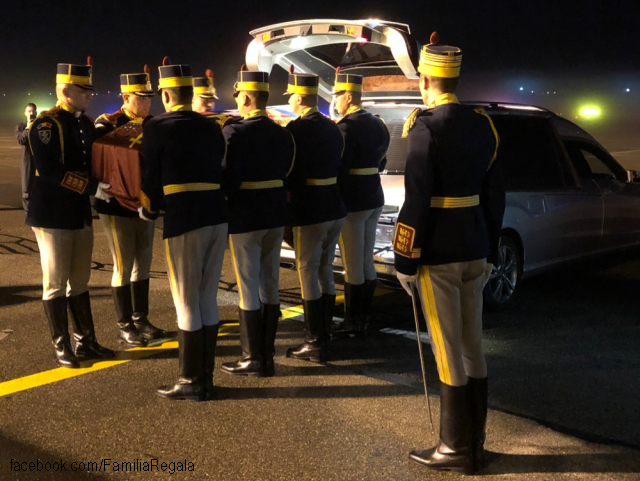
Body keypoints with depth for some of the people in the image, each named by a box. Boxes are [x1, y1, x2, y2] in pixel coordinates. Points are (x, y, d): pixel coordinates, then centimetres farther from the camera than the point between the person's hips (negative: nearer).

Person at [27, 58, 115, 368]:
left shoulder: (86, 123, 9)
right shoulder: (46, 124, -14)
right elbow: (50, 171, -24)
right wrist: (91, 188, -27)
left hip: (81, 214, 7)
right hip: (52, 216, -7)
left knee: (79, 282, 13)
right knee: (56, 283, 3)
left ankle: (85, 342, 22)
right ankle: (62, 348, 12)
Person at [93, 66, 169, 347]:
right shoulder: (107, 124, -9)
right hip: (117, 206, -6)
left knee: (143, 263, 11)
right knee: (124, 266, 0)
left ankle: (141, 320, 23)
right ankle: (125, 326, 11)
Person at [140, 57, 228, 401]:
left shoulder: (156, 127, -5)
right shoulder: (212, 128, 12)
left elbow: (151, 178, -4)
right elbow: (218, 172, 14)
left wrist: (147, 210, 14)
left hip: (183, 221, -6)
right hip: (217, 217, 6)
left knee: (187, 303, 2)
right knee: (208, 299, 13)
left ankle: (192, 382, 10)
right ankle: (206, 378, 19)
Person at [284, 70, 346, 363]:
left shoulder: (297, 128, -13)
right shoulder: (333, 128, 10)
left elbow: (289, 171, -14)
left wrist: (287, 197, -1)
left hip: (309, 211, -8)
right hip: (335, 208, 8)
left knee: (308, 274, -1)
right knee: (325, 272, 15)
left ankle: (315, 345, 3)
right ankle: (323, 336, 23)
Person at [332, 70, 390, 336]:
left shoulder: (346, 127, -16)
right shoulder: (378, 124, 11)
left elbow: (339, 169, -18)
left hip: (352, 202, -9)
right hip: (374, 199, 9)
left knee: (353, 265, -2)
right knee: (367, 261, 13)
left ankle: (352, 321, 5)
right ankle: (362, 317, 21)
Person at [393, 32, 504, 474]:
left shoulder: (426, 127, -14)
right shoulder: (482, 124, 9)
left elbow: (417, 202, -18)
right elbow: (495, 195, 12)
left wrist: (405, 262, -11)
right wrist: (489, 253, 19)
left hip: (438, 256, -7)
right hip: (474, 252, 8)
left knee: (449, 353, 1)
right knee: (473, 348, 14)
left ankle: (456, 450, 12)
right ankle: (475, 444, 25)